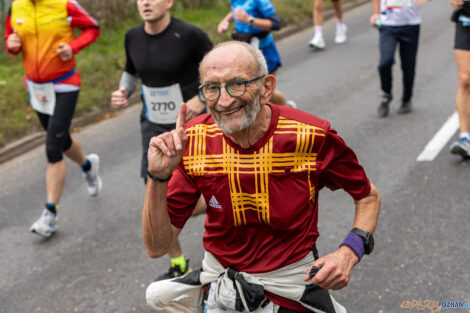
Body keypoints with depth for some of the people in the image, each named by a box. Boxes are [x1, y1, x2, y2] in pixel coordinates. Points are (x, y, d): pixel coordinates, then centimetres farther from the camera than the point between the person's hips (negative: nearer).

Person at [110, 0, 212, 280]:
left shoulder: (189, 35, -16)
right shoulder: (133, 37, -1)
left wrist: (202, 99, -18)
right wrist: (123, 93, -2)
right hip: (154, 128, 5)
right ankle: (178, 265, 23)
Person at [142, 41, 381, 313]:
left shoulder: (313, 138, -22)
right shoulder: (192, 142, -17)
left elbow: (368, 196, -4)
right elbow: (157, 247, -15)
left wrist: (350, 252, -23)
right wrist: (158, 178, -30)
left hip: (292, 285, -2)